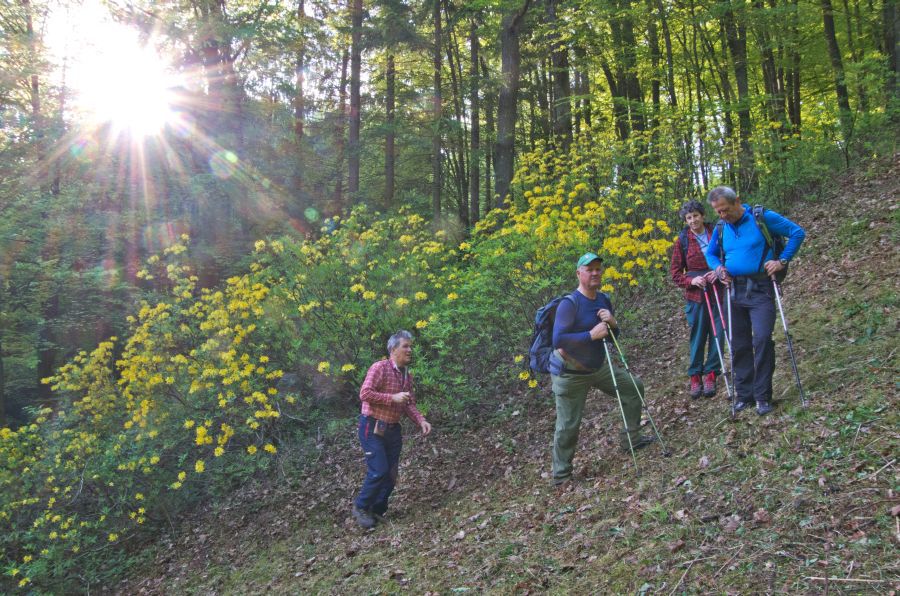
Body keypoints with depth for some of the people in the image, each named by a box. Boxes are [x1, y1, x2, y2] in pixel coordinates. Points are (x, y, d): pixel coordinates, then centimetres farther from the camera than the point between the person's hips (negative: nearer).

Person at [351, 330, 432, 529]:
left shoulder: (407, 375, 9)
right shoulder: (380, 367, -15)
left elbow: (409, 404, 10)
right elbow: (364, 393, -22)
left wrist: (421, 421, -7)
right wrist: (393, 398, -24)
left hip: (393, 429, 8)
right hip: (372, 428, -8)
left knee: (391, 474, 8)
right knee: (379, 471, -11)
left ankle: (378, 510, 24)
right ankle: (361, 508, 9)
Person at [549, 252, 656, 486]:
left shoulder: (604, 300, 1)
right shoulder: (569, 304, -23)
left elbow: (613, 335, 11)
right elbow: (558, 340, -30)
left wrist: (612, 323, -12)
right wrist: (591, 335, -29)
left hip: (599, 366, 8)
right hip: (570, 373, -8)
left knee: (634, 387, 14)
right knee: (568, 425, -4)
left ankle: (630, 440, 30)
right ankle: (561, 474, 14)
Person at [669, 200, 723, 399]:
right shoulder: (682, 240, 3)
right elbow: (675, 272, 5)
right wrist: (691, 280, -13)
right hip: (695, 295, 0)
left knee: (718, 334, -1)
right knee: (697, 336, 3)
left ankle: (710, 374, 10)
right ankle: (695, 376, 12)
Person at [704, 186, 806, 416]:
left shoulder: (762, 217, -6)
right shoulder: (721, 227, 8)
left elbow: (797, 233, -1)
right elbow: (710, 253, 23)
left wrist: (782, 260, -9)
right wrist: (718, 267, 2)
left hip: (760, 289, -5)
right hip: (735, 291, 5)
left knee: (762, 339, -15)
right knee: (739, 344, 8)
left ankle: (763, 396, -6)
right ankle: (745, 394, 18)